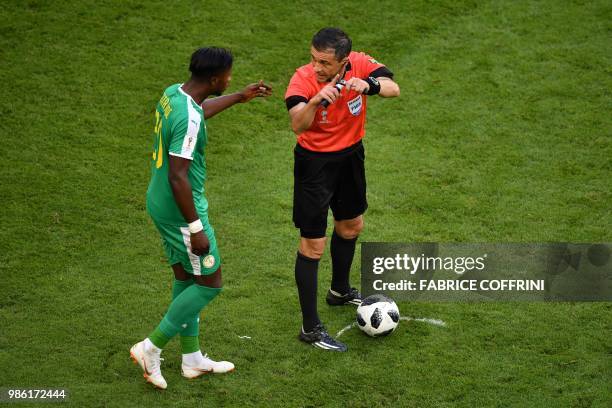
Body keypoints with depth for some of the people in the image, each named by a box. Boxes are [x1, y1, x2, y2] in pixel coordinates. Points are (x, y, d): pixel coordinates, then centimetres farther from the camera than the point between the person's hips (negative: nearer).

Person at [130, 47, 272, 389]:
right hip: (180, 210, -10)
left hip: (162, 205, 10)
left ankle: (192, 359, 30)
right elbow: (178, 177, -29)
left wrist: (239, 98, 35)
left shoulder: (174, 93, 2)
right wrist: (196, 228, -24)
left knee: (187, 280, 19)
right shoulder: (188, 121, -28)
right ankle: (151, 348, 7)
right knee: (210, 283, 3)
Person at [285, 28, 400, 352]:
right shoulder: (303, 79, -27)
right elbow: (297, 126, -41)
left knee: (351, 225, 25)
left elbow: (393, 89, -27)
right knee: (313, 244, -5)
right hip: (314, 163, -6)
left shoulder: (360, 65, -16)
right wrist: (316, 100, -59)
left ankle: (340, 291, 51)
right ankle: (310, 328, 3)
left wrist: (369, 85, -46)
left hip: (351, 155, 6)